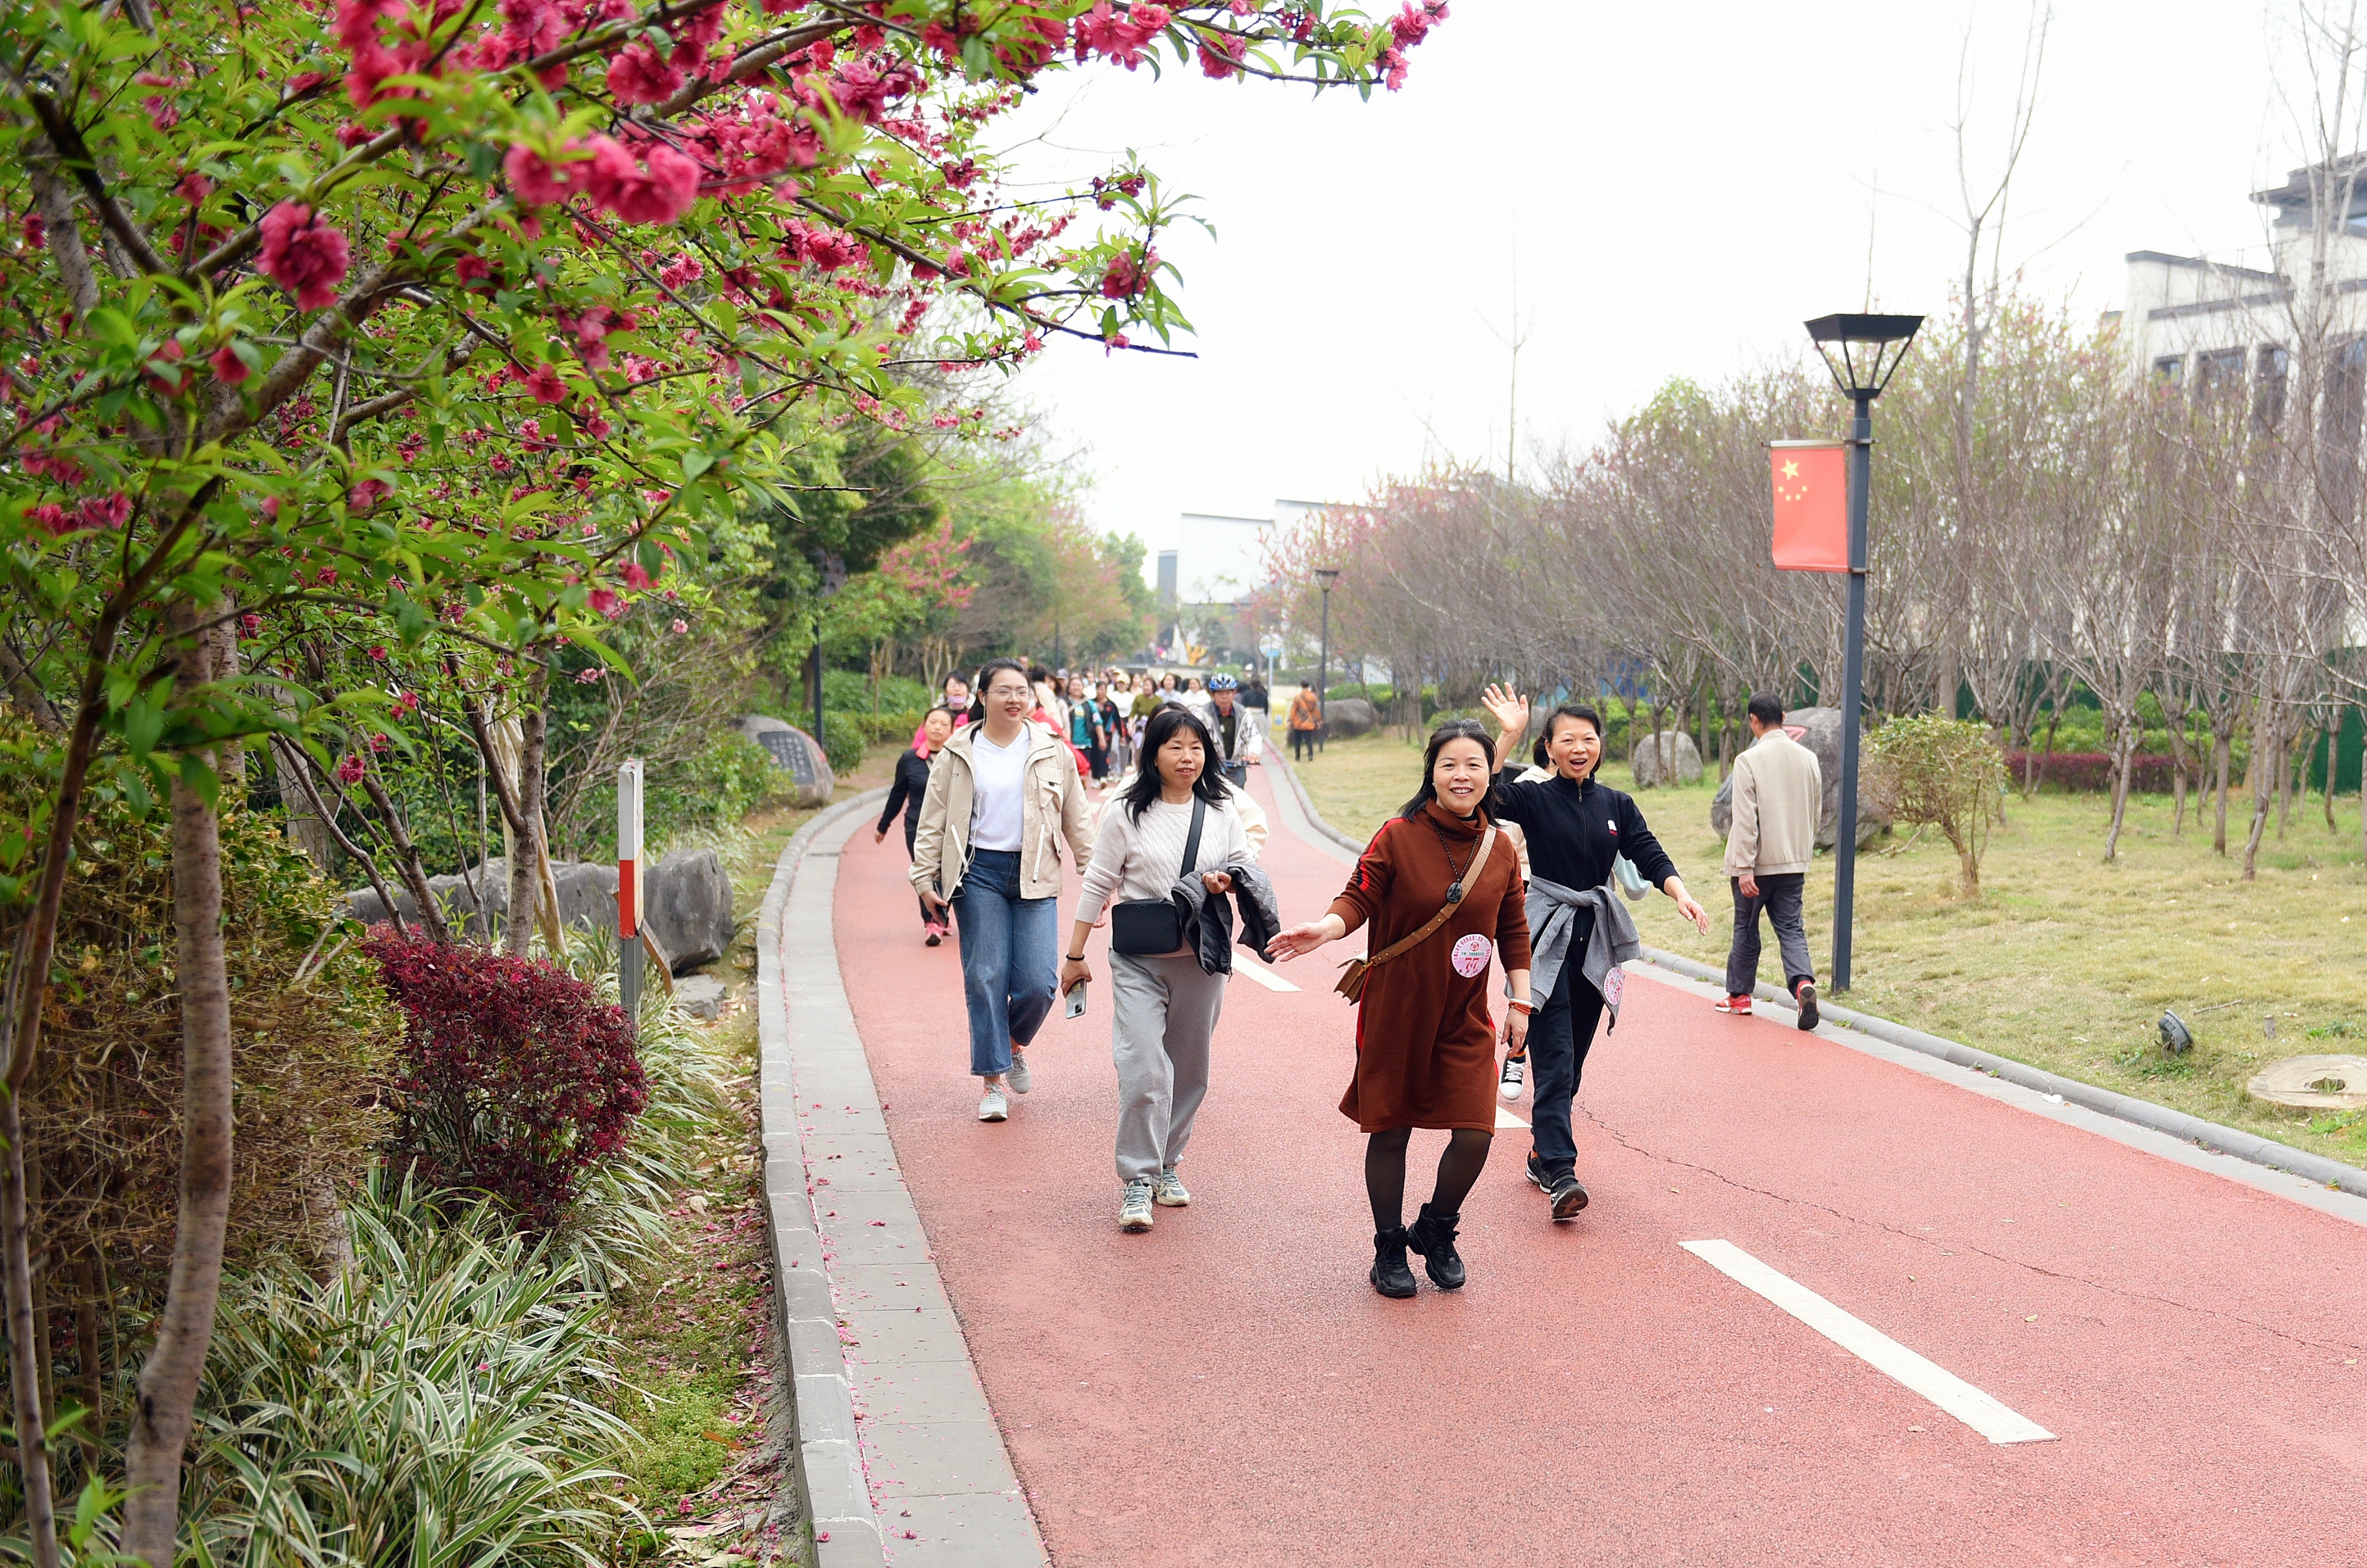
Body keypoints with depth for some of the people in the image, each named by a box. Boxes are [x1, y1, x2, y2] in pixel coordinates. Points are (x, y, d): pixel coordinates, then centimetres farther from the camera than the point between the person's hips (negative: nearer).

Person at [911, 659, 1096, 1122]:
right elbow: (932, 821, 6)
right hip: (979, 874, 0)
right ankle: (993, 1080, 9)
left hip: (1035, 876, 1)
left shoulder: (1052, 751, 6)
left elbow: (1076, 820, 11)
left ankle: (1014, 1042, 26)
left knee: (1039, 981, -6)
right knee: (985, 978, -2)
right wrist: (925, 879, 0)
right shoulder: (957, 754, 4)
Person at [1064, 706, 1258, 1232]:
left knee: (1189, 1071, 11)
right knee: (1144, 1069, -14)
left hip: (1202, 960, 3)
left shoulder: (1221, 812, 5)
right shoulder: (1127, 814, -2)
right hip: (1139, 961, -3)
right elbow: (1098, 884, 2)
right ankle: (1137, 1180, -6)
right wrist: (1075, 955, 4)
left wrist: (1228, 881, -14)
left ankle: (1166, 1164, 28)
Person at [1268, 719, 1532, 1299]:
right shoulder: (1398, 837, -9)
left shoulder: (1499, 849, 2)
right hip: (1396, 1013, -3)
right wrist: (1324, 929, -36)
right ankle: (1389, 1247, 28)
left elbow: (1514, 929, 11)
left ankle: (1436, 1229, 25)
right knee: (1390, 1132, 7)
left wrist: (1521, 1000, 8)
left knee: (1474, 1133, -4)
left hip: (1466, 1019, 3)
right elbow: (1359, 899, -16)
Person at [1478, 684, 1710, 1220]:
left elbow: (1651, 856, -1)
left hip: (1596, 940, 5)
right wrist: (1509, 736, -27)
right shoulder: (1534, 800, -4)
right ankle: (1559, 1174, -19)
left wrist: (1681, 894, -19)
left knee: (1573, 1055, 11)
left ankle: (1544, 1153, 26)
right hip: (1548, 939, -4)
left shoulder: (1617, 806, 8)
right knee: (1553, 1059, -12)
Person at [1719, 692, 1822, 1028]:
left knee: (1746, 928, 12)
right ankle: (1803, 983, -19)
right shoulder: (1808, 759, 4)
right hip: (1794, 862, 4)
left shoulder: (1749, 760, -13)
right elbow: (1815, 813, 12)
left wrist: (1744, 868, -16)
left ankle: (1740, 995, 24)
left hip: (1757, 862, -4)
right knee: (1791, 928, 6)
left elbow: (1745, 820, -17)